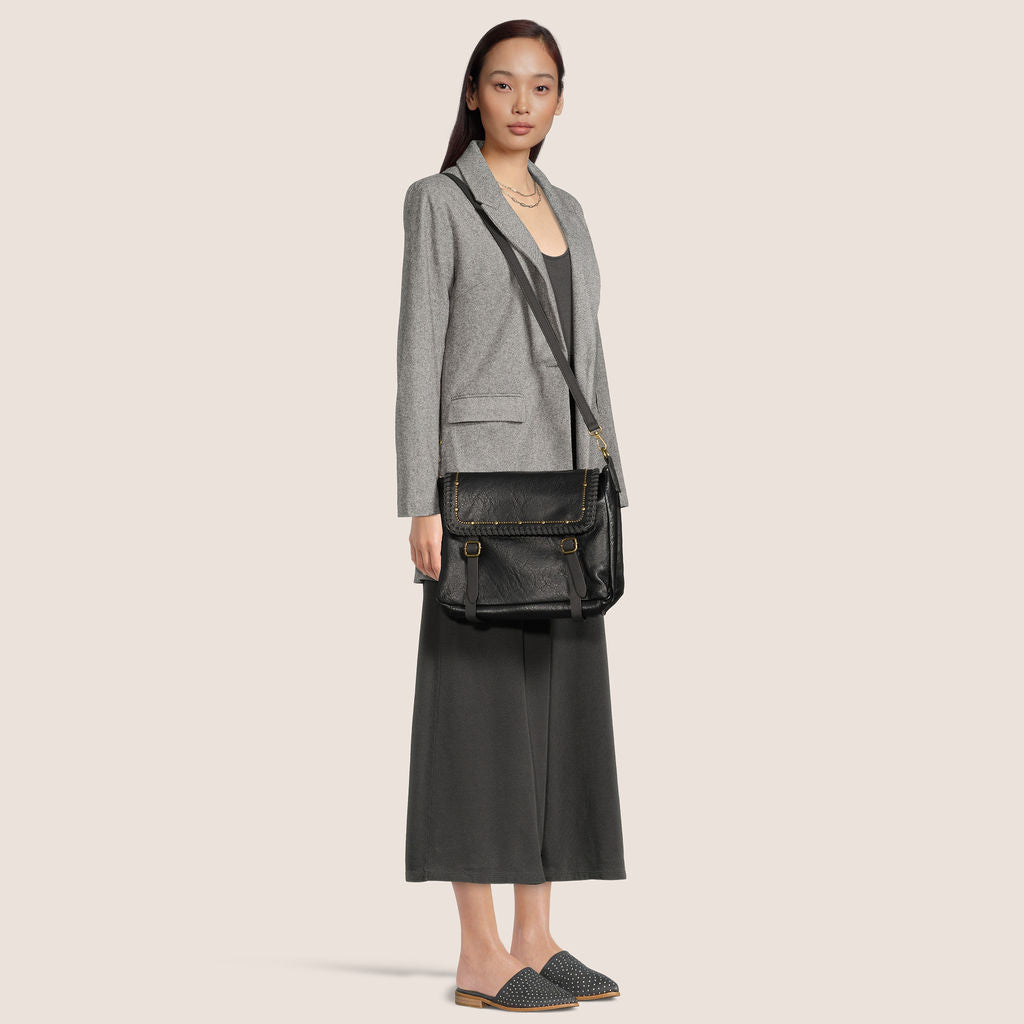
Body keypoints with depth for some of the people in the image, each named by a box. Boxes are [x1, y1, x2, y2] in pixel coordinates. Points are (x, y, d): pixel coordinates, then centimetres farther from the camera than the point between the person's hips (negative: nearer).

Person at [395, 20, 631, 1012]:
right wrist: (422, 507, -16)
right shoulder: (438, 201, -3)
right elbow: (418, 358, -9)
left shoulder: (565, 211, 18)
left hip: (563, 484, 7)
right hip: (482, 475, -7)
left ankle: (535, 941, 12)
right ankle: (479, 957, 0)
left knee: (556, 706, 6)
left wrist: (609, 499, 13)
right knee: (483, 706, -7)